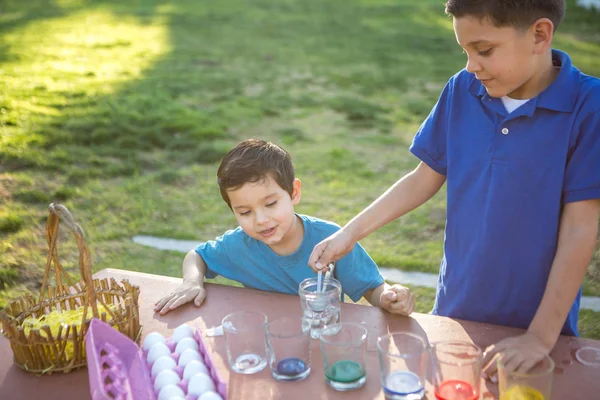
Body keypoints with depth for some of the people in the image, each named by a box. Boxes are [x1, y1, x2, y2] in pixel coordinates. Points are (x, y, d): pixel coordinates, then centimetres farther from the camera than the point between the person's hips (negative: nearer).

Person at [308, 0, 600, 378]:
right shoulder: (462, 90, -6)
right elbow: (426, 178, 2)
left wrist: (541, 336, -17)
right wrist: (350, 233, -3)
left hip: (535, 324, -3)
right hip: (455, 309, 4)